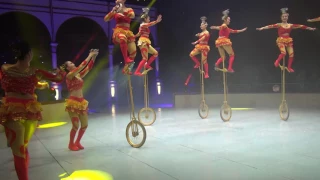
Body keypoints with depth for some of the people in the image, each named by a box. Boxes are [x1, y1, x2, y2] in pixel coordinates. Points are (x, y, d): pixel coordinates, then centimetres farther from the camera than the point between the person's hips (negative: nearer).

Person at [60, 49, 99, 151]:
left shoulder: (78, 75, 12)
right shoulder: (69, 76, -8)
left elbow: (88, 68, 11)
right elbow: (81, 66, -15)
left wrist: (94, 57, 2)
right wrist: (90, 55, -10)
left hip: (81, 102, 7)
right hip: (73, 103, -7)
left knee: (85, 125, 8)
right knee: (76, 126, -6)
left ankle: (77, 142, 26)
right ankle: (71, 144, 17)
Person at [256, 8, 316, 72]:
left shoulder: (291, 25, 9)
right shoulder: (279, 25, -2)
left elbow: (301, 26, 12)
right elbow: (271, 26, -16)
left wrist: (310, 28, 17)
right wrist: (262, 28, -29)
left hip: (288, 40, 4)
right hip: (281, 40, -4)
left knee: (291, 54, -2)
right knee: (283, 52, -25)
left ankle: (289, 67, 13)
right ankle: (277, 61, 2)